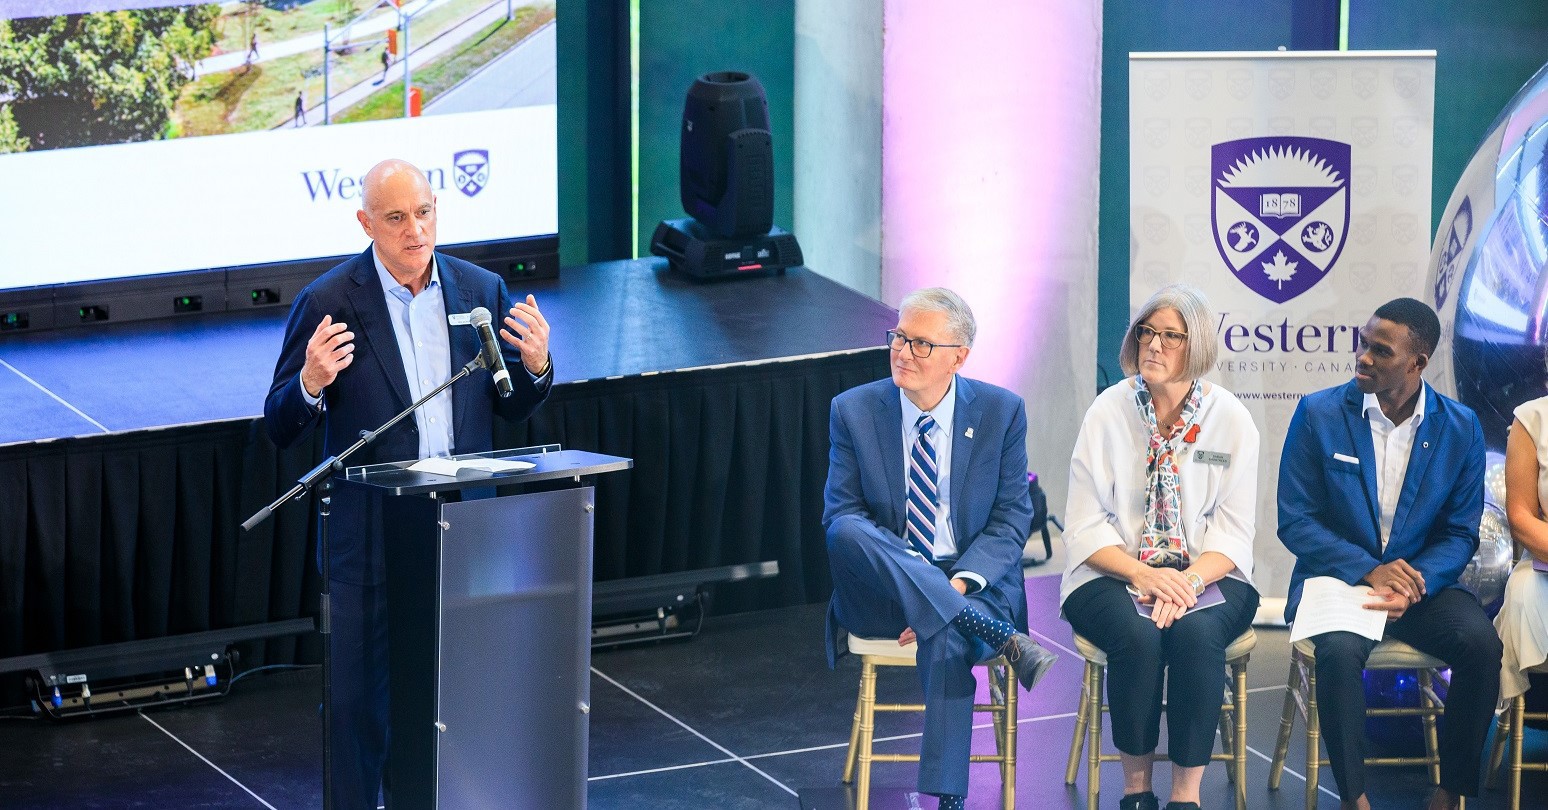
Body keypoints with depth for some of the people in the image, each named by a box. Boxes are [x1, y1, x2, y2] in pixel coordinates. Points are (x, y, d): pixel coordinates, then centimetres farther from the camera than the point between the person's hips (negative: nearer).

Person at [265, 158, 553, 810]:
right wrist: (311, 383, -25)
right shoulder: (327, 304, -7)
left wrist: (534, 364, -8)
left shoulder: (481, 290, 5)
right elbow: (280, 429, -4)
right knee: (360, 694, 2)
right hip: (370, 533, -3)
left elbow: (511, 408, 13)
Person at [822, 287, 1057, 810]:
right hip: (881, 593, 1)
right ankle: (1004, 640, -39)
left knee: (947, 634, -36)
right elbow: (839, 513, -1)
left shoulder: (1001, 411, 3)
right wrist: (911, 570, -18)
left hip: (971, 584, -1)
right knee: (846, 532, -33)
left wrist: (959, 582, -18)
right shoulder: (854, 411, 4)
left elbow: (1012, 517, 1)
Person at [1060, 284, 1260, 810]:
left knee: (1196, 634, -33)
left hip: (1206, 576, 0)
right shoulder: (1109, 411, 1)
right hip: (1116, 575, 0)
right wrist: (1141, 574, -20)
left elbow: (1233, 533, -1)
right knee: (1138, 636, -33)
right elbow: (1086, 526, -2)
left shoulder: (1230, 418, 2)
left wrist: (1191, 580, -21)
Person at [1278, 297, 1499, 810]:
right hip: (1337, 574, -2)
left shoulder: (1460, 428, 0)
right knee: (1339, 650, -34)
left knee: (1481, 643, -27)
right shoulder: (1318, 415, -4)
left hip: (1422, 581, 2)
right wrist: (1368, 570, -19)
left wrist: (1417, 583, -18)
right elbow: (1294, 521, -4)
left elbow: (1461, 533, 3)